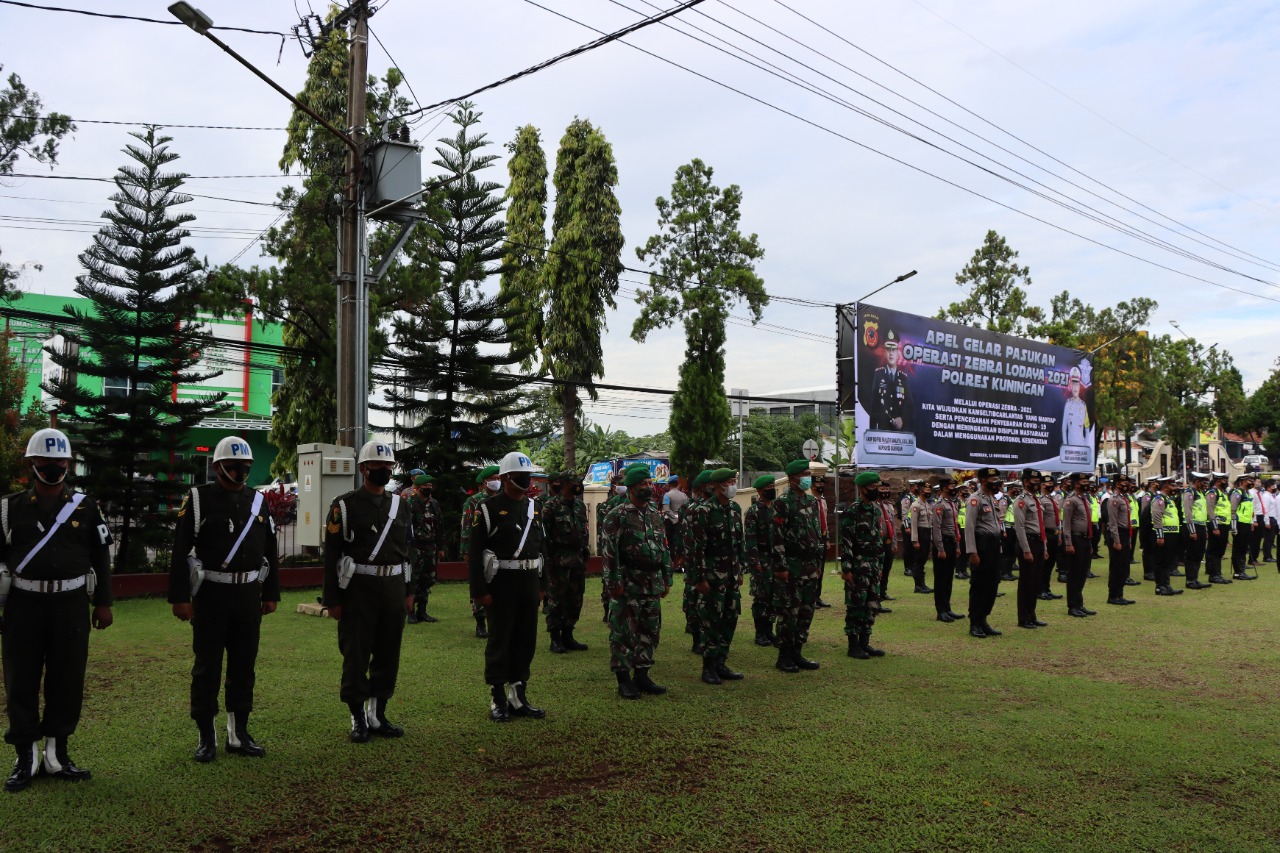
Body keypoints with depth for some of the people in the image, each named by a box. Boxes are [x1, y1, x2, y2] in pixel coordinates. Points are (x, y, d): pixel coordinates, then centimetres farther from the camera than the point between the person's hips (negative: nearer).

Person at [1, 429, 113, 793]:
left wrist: (103, 603, 5)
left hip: (71, 605, 0)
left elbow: (101, 558, 7)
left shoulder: (86, 507, 3)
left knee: (68, 681, 6)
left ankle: (56, 752, 20)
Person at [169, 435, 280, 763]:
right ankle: (207, 738, 16)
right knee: (207, 668, 4)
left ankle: (239, 733, 22)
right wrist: (180, 597, -11)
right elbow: (180, 552, -7)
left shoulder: (258, 500, 9)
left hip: (249, 594, 4)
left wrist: (271, 594, 11)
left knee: (244, 665, 10)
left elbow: (270, 551, 13)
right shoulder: (198, 499, -4)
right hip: (211, 594, -4)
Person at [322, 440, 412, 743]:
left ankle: (378, 715, 24)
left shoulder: (399, 504, 11)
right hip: (359, 587, -5)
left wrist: (408, 591, 13)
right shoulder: (345, 505, -4)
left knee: (388, 654, 10)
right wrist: (333, 599, -9)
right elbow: (331, 554, -6)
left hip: (393, 586, 5)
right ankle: (358, 719, 16)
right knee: (356, 655, 3)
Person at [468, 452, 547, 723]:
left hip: (529, 581, 6)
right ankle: (498, 700, 13)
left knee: (526, 640, 11)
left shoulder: (534, 507, 11)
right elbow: (475, 553, -11)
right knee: (499, 641, 2)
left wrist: (542, 584, 13)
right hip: (501, 582, -6)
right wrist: (480, 591, -15)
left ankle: (518, 696, 23)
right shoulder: (488, 509, -8)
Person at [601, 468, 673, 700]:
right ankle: (623, 680, 9)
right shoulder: (618, 516, -9)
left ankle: (642, 676, 22)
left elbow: (665, 548, 16)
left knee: (650, 631, 11)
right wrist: (614, 582, -16)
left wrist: (667, 579, 13)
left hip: (653, 583, 7)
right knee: (623, 632, -1)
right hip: (628, 583, -7)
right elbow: (609, 551, -12)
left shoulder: (656, 514, 12)